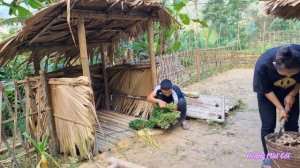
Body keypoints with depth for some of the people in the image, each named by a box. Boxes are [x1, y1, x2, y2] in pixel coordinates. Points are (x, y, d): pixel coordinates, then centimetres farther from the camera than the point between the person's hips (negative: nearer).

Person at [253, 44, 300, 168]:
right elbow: (267, 90, -20)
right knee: (268, 125, -4)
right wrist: (280, 109, -20)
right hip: (268, 91, -2)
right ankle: (268, 157, 12)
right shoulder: (263, 65, -39)